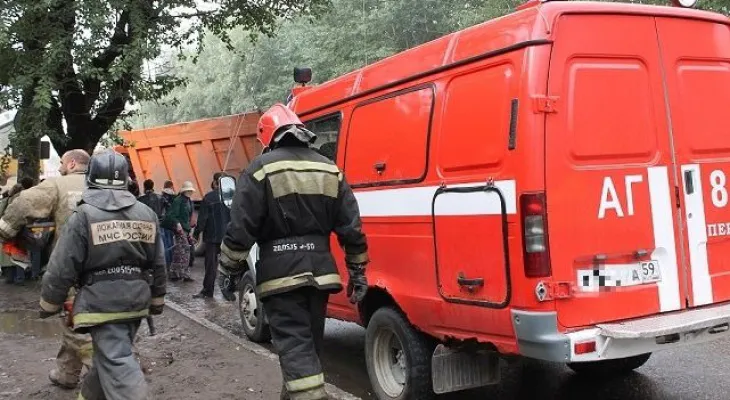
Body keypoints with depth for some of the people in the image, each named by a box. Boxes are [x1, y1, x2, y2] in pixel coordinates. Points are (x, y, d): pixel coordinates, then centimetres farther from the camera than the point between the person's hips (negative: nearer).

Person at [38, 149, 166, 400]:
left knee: (117, 365, -7)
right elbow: (158, 264, 12)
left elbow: (62, 268, -9)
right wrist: (156, 301, 22)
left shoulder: (83, 216, -11)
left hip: (101, 302, -6)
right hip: (136, 301, 6)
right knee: (109, 355, 22)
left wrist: (49, 304, 5)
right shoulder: (147, 214, 5)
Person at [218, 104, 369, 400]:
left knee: (293, 345, -6)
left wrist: (228, 272, 1)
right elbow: (351, 228, 8)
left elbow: (240, 229, -9)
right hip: (319, 269, 6)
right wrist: (358, 273, 14)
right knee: (309, 342, 18)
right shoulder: (329, 170, 10)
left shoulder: (261, 169, -5)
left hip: (280, 271, -5)